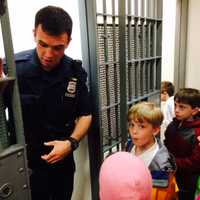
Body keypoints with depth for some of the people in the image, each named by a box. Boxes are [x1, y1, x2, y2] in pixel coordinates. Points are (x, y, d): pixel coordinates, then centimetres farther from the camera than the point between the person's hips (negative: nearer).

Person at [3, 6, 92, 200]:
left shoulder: (75, 72, -8)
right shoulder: (13, 67, -18)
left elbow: (85, 114, 0)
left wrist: (71, 143, -14)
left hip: (63, 161, 4)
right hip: (26, 163, -3)